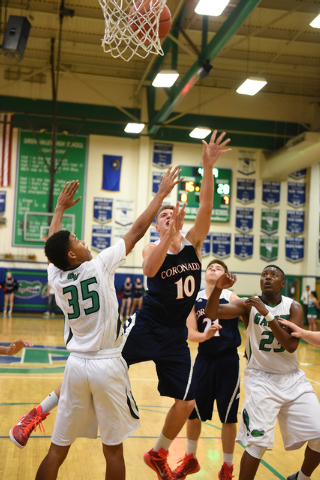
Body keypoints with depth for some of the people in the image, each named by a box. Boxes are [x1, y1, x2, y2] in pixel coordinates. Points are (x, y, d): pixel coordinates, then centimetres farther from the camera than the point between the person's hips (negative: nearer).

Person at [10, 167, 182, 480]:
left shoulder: (56, 277, 1)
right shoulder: (99, 265, -10)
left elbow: (52, 244, 22)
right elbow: (137, 231, -4)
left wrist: (60, 208, 33)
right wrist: (161, 193, 6)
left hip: (76, 365, 4)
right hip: (107, 365, -4)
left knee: (57, 449, 10)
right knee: (113, 449, 8)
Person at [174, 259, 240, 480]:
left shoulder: (230, 297, -6)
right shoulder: (194, 299, 1)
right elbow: (191, 333, -6)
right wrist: (205, 335, -26)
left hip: (227, 361, -3)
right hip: (204, 359, 3)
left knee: (228, 417, 6)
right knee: (193, 413, 12)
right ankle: (190, 460, 35)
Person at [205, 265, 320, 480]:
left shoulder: (294, 307, -3)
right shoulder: (248, 305, -7)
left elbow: (291, 345, -17)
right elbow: (212, 313, -21)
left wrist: (267, 314, -25)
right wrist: (218, 288, -39)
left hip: (293, 379, 3)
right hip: (261, 379, -3)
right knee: (258, 442, -16)